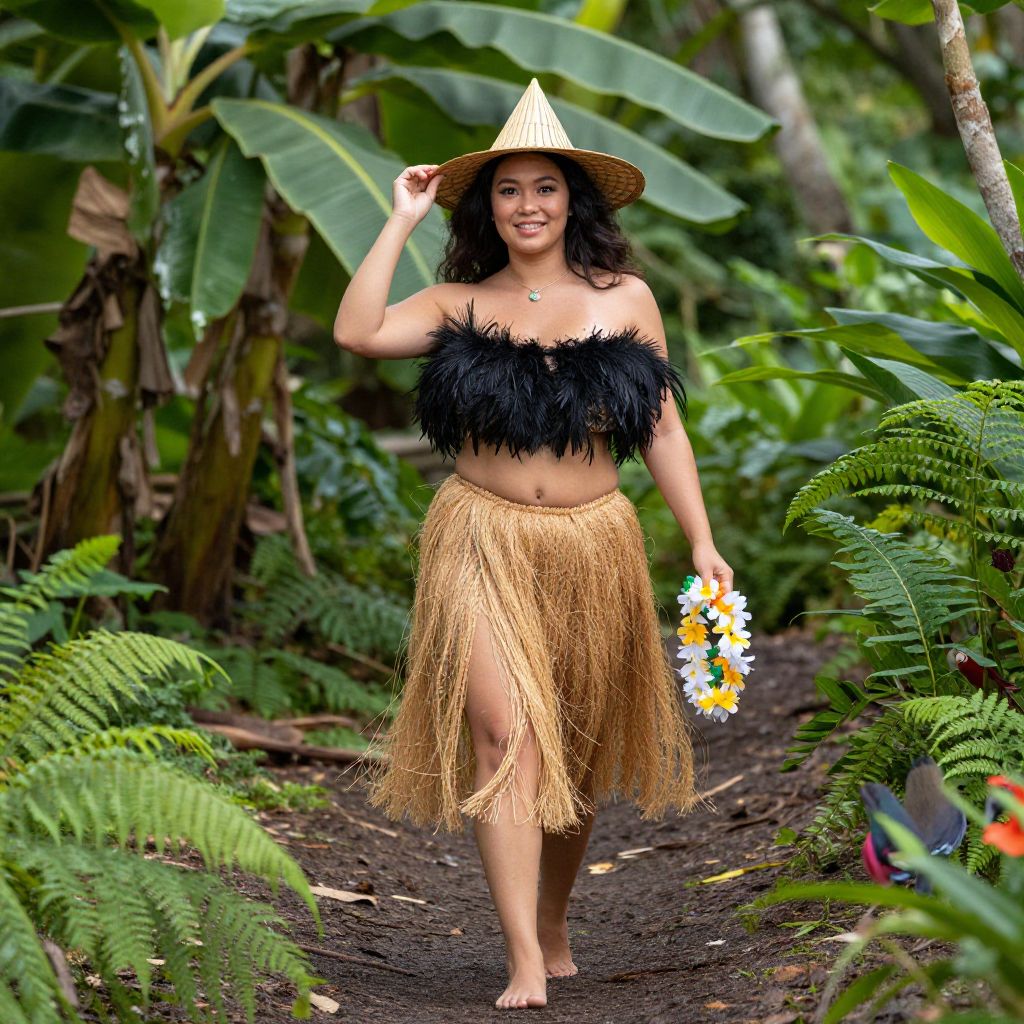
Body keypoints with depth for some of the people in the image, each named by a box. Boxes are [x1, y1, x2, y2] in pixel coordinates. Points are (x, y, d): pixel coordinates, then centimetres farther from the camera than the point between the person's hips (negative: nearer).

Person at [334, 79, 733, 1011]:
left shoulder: (624, 299, 7)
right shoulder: (460, 305, 5)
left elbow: (662, 430, 8)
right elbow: (358, 334, -12)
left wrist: (703, 544, 3)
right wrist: (402, 223, -5)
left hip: (593, 547, 2)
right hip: (484, 542, -2)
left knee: (576, 753, 12)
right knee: (503, 733, -15)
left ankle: (554, 928, 32)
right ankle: (525, 965, -17)